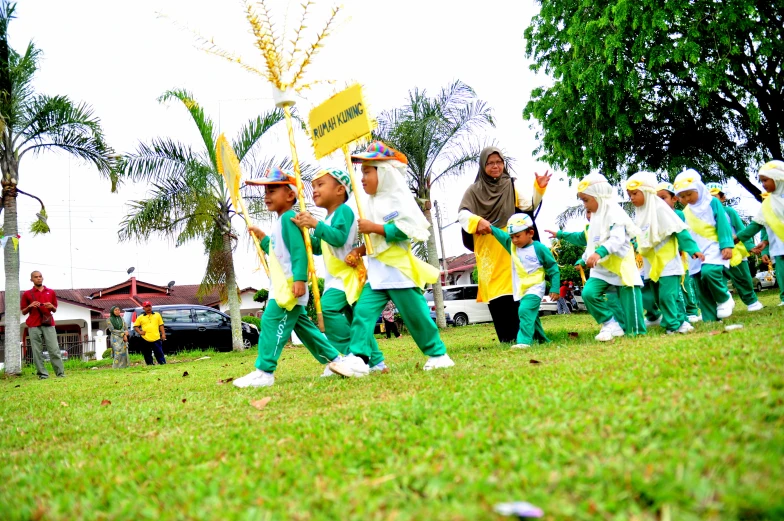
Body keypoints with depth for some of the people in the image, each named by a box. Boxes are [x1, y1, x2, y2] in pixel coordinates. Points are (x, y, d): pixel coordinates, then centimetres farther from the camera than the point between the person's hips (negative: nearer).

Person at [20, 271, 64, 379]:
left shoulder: (51, 292, 13)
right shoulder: (27, 294, 8)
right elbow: (23, 312, 11)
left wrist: (51, 306, -4)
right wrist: (30, 306, -9)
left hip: (49, 324, 1)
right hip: (34, 326, -1)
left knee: (54, 349, -5)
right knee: (37, 351, -4)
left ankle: (60, 373, -6)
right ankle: (42, 374, -2)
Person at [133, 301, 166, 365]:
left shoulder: (157, 315, 12)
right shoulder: (140, 317, 9)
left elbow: (161, 325, 11)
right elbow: (135, 326, 11)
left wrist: (163, 334, 3)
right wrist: (140, 332, -6)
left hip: (156, 339, -1)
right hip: (145, 340, 1)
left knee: (160, 354, 0)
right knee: (147, 355, 5)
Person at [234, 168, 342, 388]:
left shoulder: (288, 218, -12)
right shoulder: (280, 222, 19)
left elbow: (299, 250, -22)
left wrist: (299, 279, -30)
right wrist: (263, 239, 21)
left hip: (289, 287, -11)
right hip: (282, 288, 11)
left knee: (271, 322, -15)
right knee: (302, 325, 14)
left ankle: (264, 372, -16)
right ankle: (334, 359, 21)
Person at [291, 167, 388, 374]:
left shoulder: (343, 210, -10)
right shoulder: (329, 219, 21)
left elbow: (340, 237, -25)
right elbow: (318, 248, 24)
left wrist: (316, 224, -27)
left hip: (348, 274, -11)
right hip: (336, 277, 11)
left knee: (329, 306, -26)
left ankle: (350, 354, -22)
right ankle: (376, 361, 15)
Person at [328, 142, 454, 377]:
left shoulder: (399, 198, -8)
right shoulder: (373, 203, 17)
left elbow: (406, 229, -21)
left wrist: (374, 228, -19)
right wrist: (359, 251, 8)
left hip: (400, 270, -8)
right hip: (377, 272, 8)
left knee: (416, 315, 1)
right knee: (363, 311, -7)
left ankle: (438, 355, 16)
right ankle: (358, 358, -12)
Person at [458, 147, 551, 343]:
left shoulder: (511, 186, 13)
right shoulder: (474, 190, 5)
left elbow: (530, 205, 4)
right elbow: (462, 214, -6)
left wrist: (539, 188, -13)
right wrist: (477, 221, -26)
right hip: (488, 251, -2)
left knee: (515, 290, -4)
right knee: (496, 294, -5)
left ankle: (520, 334, 1)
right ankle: (506, 338, -3)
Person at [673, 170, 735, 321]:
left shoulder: (712, 203, -3)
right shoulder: (686, 211, 10)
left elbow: (723, 225, -7)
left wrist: (727, 245, -14)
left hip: (714, 248, -6)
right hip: (696, 253, 6)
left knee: (709, 272, -31)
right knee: (701, 289, 2)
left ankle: (724, 298, -7)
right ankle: (710, 319, 8)